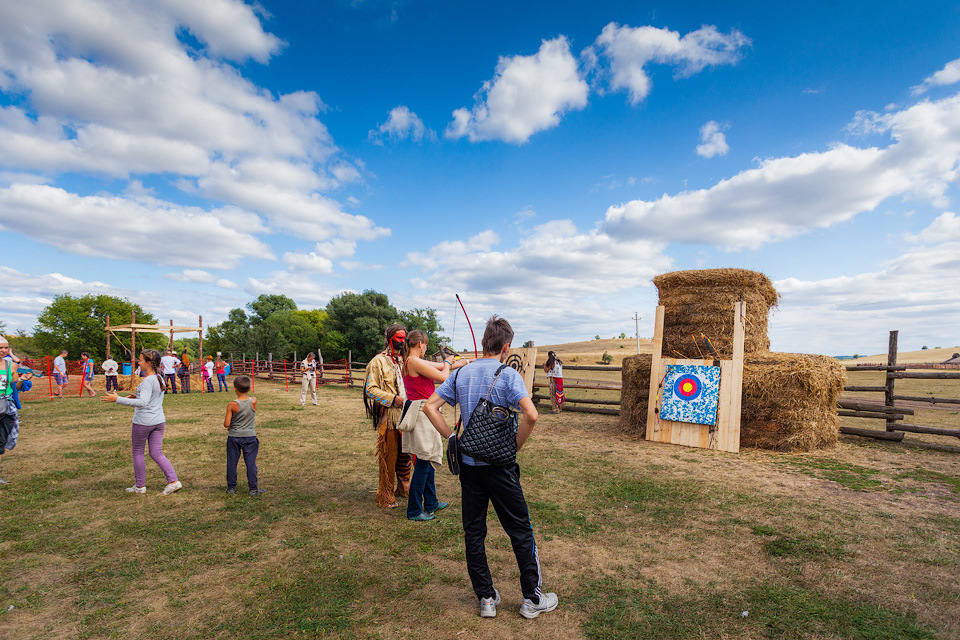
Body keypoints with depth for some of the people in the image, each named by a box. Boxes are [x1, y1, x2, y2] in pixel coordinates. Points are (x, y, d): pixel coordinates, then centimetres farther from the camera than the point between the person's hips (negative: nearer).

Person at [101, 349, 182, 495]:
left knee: (137, 452, 12)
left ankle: (140, 486, 24)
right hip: (159, 421, 7)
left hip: (143, 422, -7)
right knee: (156, 453, 10)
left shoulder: (148, 381, -18)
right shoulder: (160, 379, 8)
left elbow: (143, 402, -29)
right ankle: (174, 481, 0)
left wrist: (117, 399, -29)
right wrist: (137, 396, 21)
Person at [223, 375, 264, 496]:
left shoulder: (232, 405, -14)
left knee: (232, 462, 14)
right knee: (251, 462, 6)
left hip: (234, 437, -1)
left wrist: (226, 419, 5)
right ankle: (253, 488, 10)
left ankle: (231, 487, 24)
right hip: (250, 436, 1)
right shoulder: (254, 401, -9)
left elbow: (226, 424, -12)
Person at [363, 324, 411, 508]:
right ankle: (386, 496, 11)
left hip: (406, 415, 7)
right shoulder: (378, 361, -6)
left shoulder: (404, 360, 16)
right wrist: (393, 399, -18)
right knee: (388, 456, -2)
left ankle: (403, 488, 31)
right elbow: (370, 389, -11)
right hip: (388, 416, -7)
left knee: (405, 454, 14)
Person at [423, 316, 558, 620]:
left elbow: (430, 406, 1)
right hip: (499, 464, -4)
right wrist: (515, 447, -9)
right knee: (520, 530, 11)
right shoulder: (508, 375, -12)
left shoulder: (461, 373, 2)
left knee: (473, 531, 15)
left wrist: (452, 437, 3)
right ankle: (532, 598, 23)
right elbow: (531, 415, -24)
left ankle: (486, 598, 26)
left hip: (468, 464, 4)